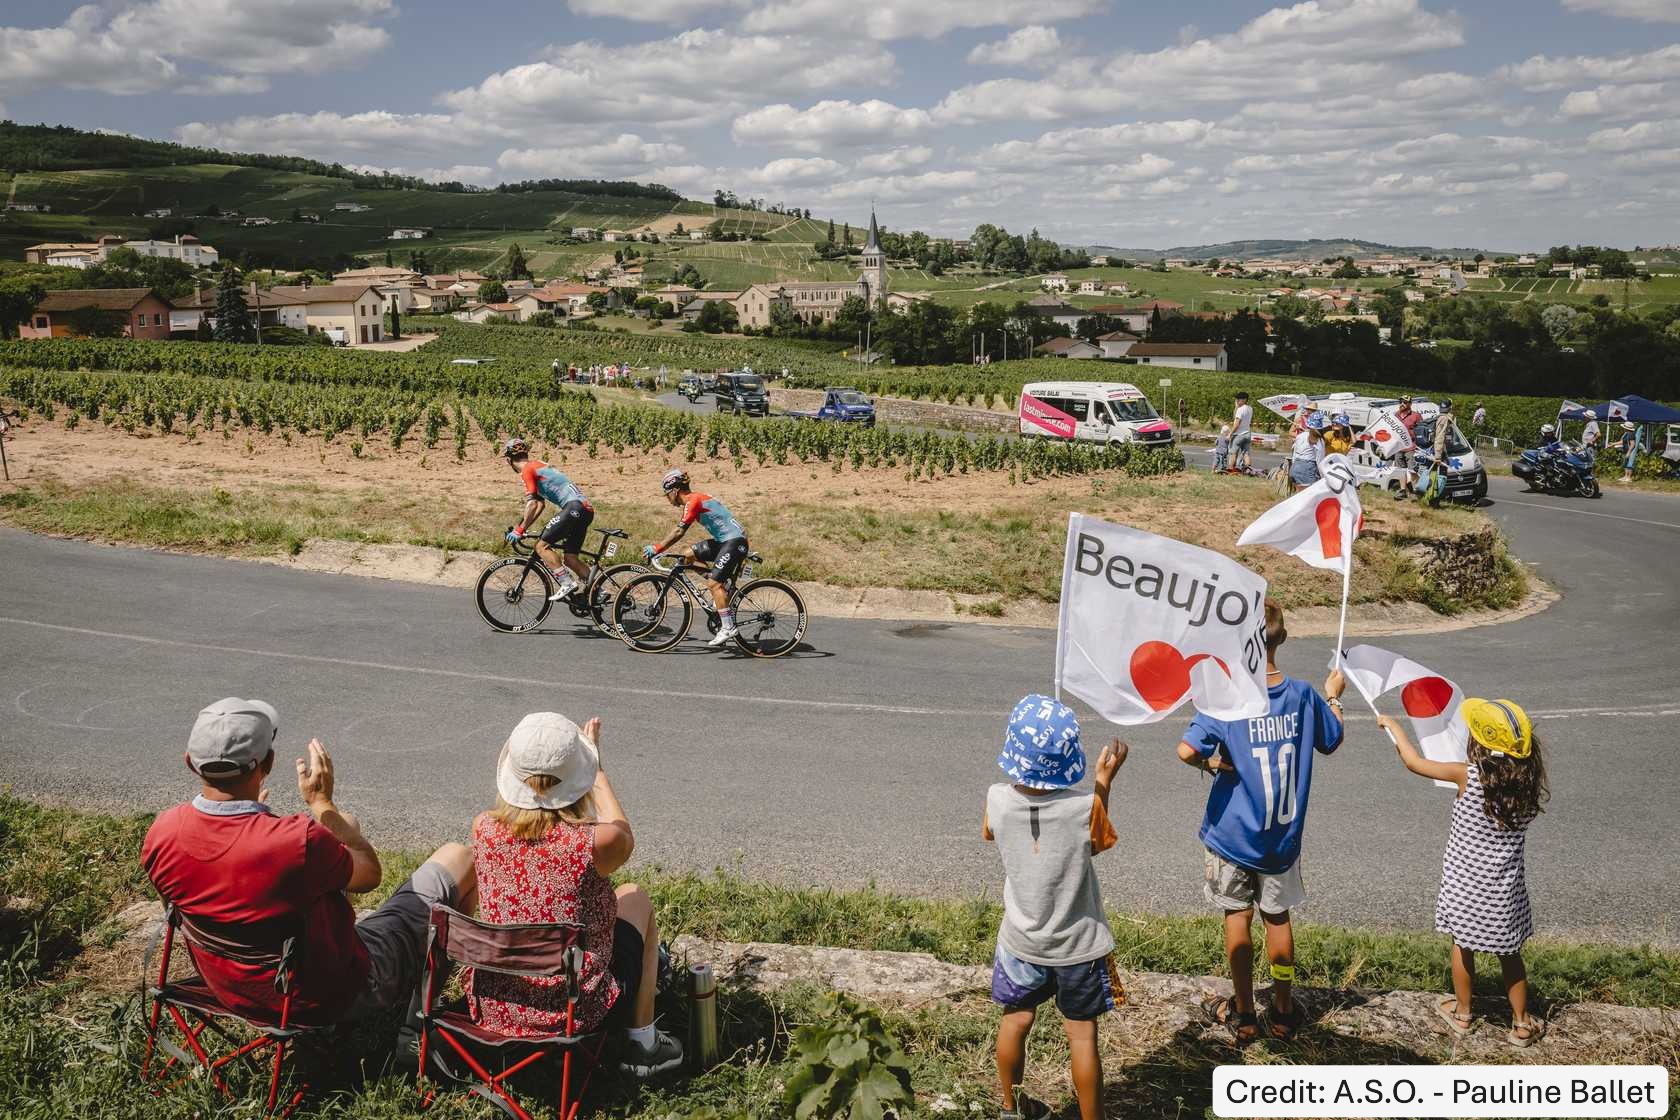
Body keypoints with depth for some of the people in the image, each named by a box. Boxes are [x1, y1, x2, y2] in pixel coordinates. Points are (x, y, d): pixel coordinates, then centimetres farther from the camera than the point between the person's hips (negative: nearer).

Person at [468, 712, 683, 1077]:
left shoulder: (483, 829, -14)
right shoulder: (597, 843, -22)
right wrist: (596, 764, 15)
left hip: (491, 1010, 3)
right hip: (575, 1015, -3)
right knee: (635, 898, 20)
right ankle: (642, 1044, 28)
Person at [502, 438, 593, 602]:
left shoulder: (527, 469, -2)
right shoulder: (539, 466, 27)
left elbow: (532, 504, -9)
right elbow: (540, 504, 29)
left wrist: (519, 530, -3)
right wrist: (522, 528, 28)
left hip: (574, 507, -9)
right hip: (587, 509, 9)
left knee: (542, 545, -7)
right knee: (570, 557, 12)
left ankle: (567, 583, -14)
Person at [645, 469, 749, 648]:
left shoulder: (692, 501, -14)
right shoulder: (695, 499, 15)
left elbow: (678, 532, -20)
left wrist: (657, 549, -18)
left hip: (735, 541, -10)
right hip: (723, 540, 10)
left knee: (714, 584, -13)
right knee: (687, 554, 7)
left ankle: (729, 628, -12)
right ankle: (724, 582, 6)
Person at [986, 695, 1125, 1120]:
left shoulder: (998, 800, -20)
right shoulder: (1085, 806, -25)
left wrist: (1019, 769, 7)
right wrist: (1103, 783, 2)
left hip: (1021, 940, 3)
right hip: (1078, 943, -2)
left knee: (1016, 1020, 22)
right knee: (1082, 1035, 12)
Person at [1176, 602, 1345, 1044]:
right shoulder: (1303, 694, -9)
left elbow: (1187, 749, -34)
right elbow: (1331, 742, 9)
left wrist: (1212, 762, -14)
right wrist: (1334, 697, 23)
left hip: (1232, 834, -3)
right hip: (1284, 836, 3)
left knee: (1238, 916, 13)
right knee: (1278, 917, 18)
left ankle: (1242, 1015, 24)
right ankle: (1283, 1011, 31)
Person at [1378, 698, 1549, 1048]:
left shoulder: (1468, 776, -21)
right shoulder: (1528, 783, -12)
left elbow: (1414, 762, -11)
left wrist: (1394, 726, 3)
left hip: (1465, 887, -2)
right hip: (1504, 893, 2)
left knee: (1463, 946, 19)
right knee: (1509, 955, 18)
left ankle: (1462, 1014, 35)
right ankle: (1522, 1025, 29)